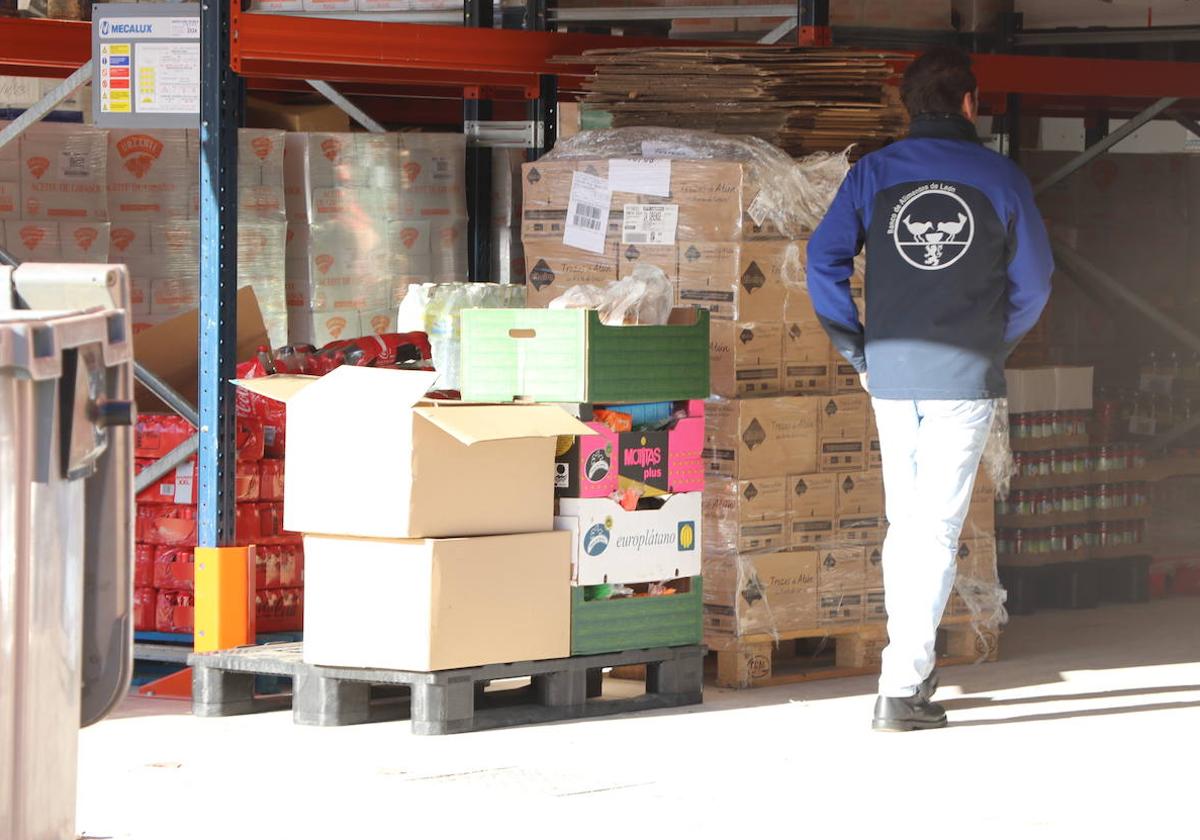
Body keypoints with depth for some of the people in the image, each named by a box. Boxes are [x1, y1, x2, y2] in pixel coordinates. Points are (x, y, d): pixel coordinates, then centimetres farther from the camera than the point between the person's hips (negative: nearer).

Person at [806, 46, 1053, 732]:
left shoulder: (874, 173, 2)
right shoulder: (1002, 178, -1)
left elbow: (824, 262, -1)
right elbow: (1035, 281, 3)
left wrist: (857, 353, 7)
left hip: (892, 374, 3)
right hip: (966, 378, -3)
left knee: (904, 522, 16)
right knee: (938, 528, -3)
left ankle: (912, 666, 23)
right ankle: (902, 688, -9)